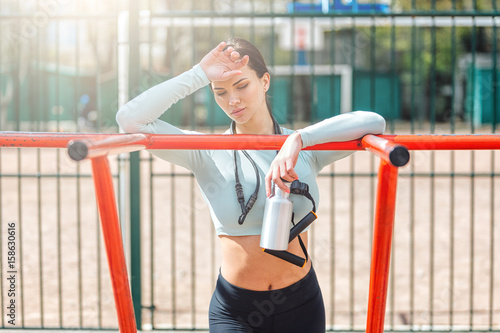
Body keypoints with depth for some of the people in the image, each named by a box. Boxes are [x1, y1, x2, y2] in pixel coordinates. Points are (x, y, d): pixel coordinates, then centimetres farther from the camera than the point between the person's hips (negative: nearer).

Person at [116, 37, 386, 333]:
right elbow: (130, 119, -12)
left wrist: (298, 139, -24)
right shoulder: (207, 154, -2)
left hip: (301, 305, 1)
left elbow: (374, 123, -14)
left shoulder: (305, 148, 1)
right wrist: (199, 75, -12)